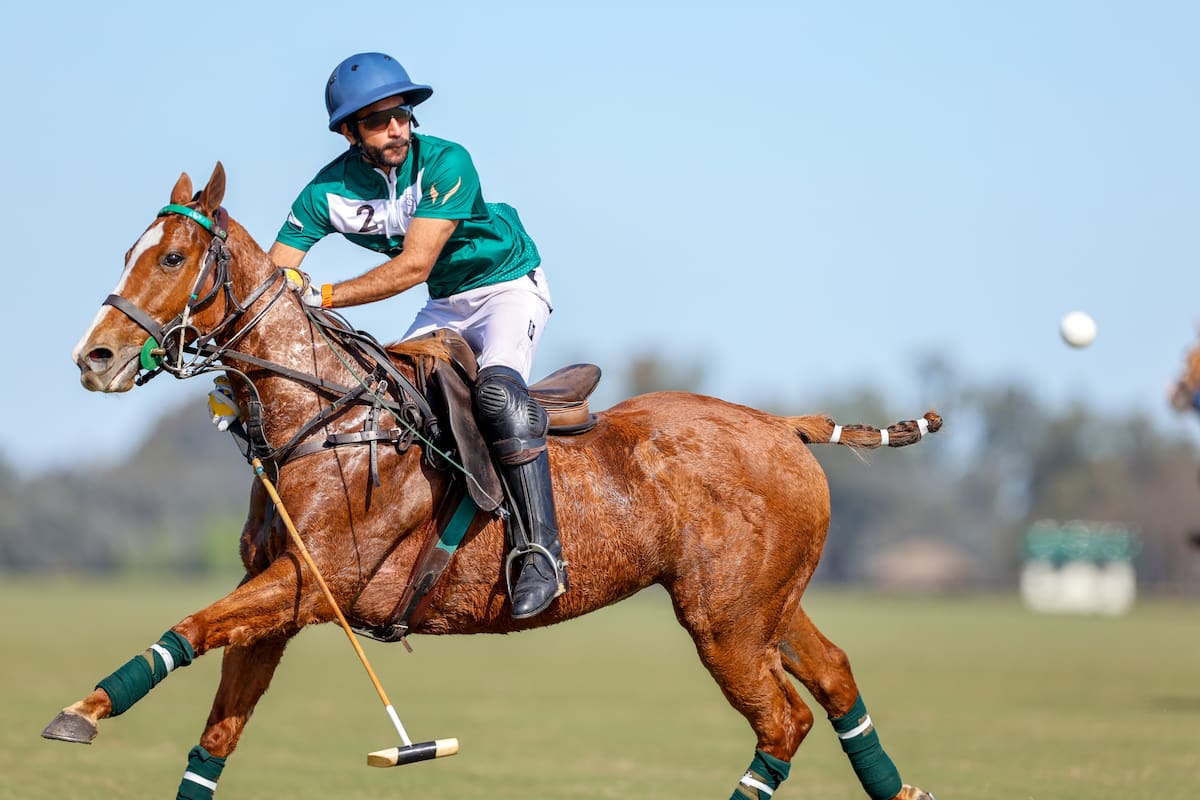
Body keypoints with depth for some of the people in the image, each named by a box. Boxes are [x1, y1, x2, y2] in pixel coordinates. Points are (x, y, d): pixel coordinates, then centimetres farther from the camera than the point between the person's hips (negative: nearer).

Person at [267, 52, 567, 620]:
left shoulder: (446, 163, -26)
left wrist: (322, 297, -38)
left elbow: (414, 265, -33)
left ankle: (539, 552, -34)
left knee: (496, 389, -32)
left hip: (509, 287, -6)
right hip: (447, 306, 6)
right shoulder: (330, 191, -13)